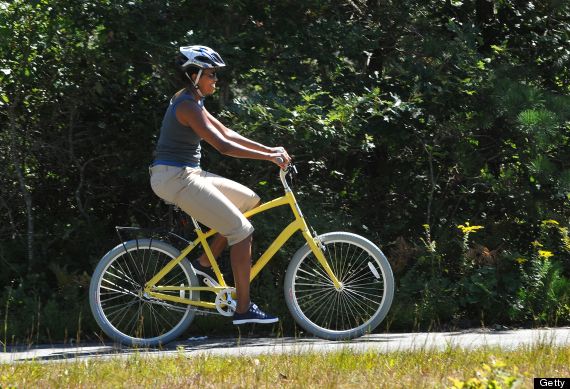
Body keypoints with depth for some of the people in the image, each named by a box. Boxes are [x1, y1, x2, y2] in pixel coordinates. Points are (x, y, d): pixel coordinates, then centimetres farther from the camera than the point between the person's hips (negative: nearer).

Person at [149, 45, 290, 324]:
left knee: (249, 200, 15)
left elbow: (227, 133, 16)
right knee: (242, 230, -9)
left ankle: (205, 262, 14)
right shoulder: (188, 106, -18)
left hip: (187, 175, 10)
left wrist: (268, 149, 8)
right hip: (176, 178, -10)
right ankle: (243, 309, -8)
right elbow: (223, 146, -23)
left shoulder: (190, 101, 14)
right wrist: (269, 157, -20)